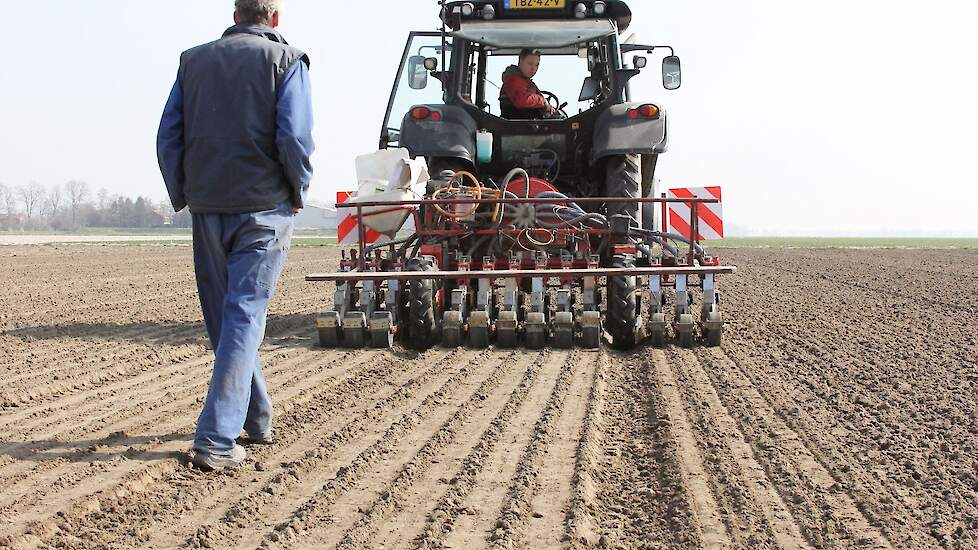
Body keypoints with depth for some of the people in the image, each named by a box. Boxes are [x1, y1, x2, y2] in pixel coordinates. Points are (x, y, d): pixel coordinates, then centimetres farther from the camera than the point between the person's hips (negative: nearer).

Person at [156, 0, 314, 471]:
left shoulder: (194, 61, 11)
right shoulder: (285, 61, -1)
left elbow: (168, 137, 6)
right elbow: (294, 137, -12)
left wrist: (183, 196, 14)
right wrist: (298, 192, 2)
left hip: (207, 208, 4)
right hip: (263, 207, -4)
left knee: (223, 317, 15)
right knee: (244, 317, -5)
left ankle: (255, 420, 27)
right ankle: (217, 439, -12)